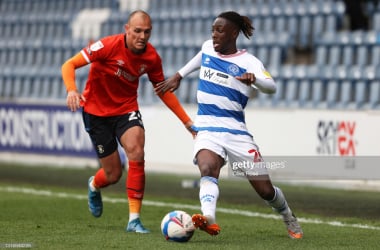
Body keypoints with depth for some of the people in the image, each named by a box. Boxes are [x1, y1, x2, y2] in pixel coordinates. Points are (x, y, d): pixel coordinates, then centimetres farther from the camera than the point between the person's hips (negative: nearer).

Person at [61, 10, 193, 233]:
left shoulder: (152, 57, -8)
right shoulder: (109, 46, -22)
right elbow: (69, 65, -20)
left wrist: (187, 121, 6)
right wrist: (72, 90, -40)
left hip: (127, 109, 3)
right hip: (97, 111, -3)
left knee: (136, 152, -26)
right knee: (113, 174, -1)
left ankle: (134, 219, -19)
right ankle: (94, 186, 41)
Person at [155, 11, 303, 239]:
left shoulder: (248, 62, -5)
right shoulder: (207, 48, 8)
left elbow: (271, 86, -23)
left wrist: (254, 79, -42)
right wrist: (178, 76, 34)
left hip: (236, 131, -2)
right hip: (207, 128, 2)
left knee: (265, 190, 3)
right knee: (208, 169, -32)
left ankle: (290, 220, 33)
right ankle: (209, 219, -53)